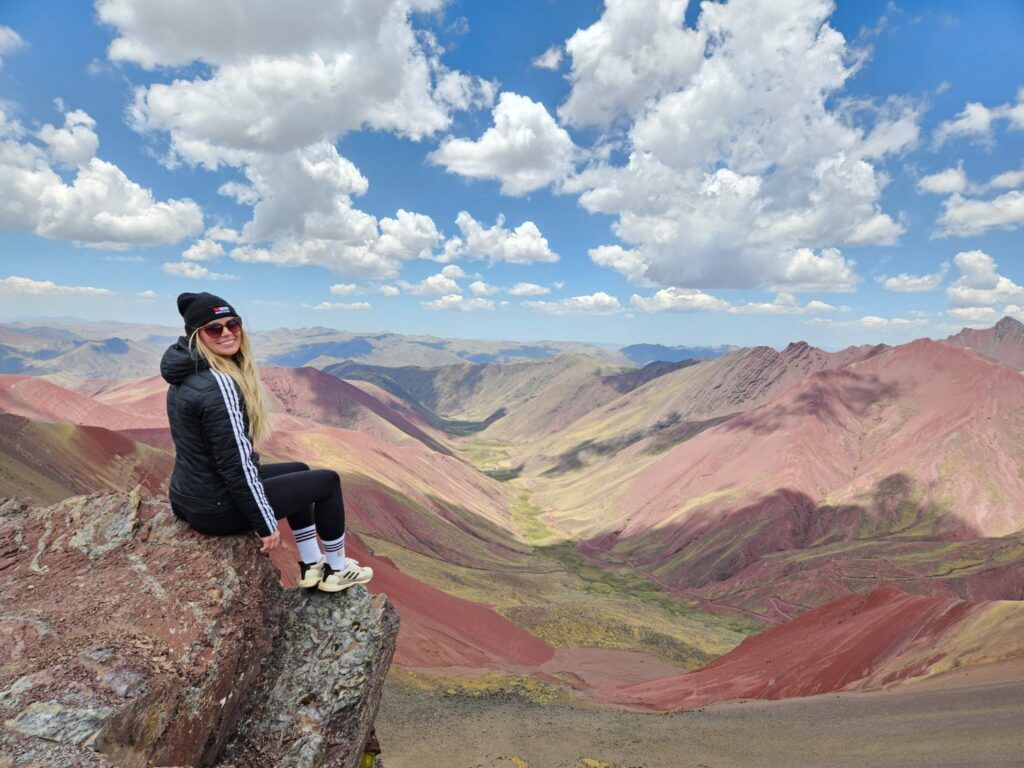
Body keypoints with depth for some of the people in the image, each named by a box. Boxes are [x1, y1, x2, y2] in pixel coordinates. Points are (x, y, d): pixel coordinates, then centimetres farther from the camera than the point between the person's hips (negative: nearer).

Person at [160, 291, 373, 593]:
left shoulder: (186, 374, 5)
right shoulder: (219, 384, -27)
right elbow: (235, 466, -26)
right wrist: (266, 524, -16)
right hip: (217, 508, -10)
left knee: (299, 471, 26)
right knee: (328, 480, 5)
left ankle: (310, 565, 34)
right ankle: (336, 570, 24)